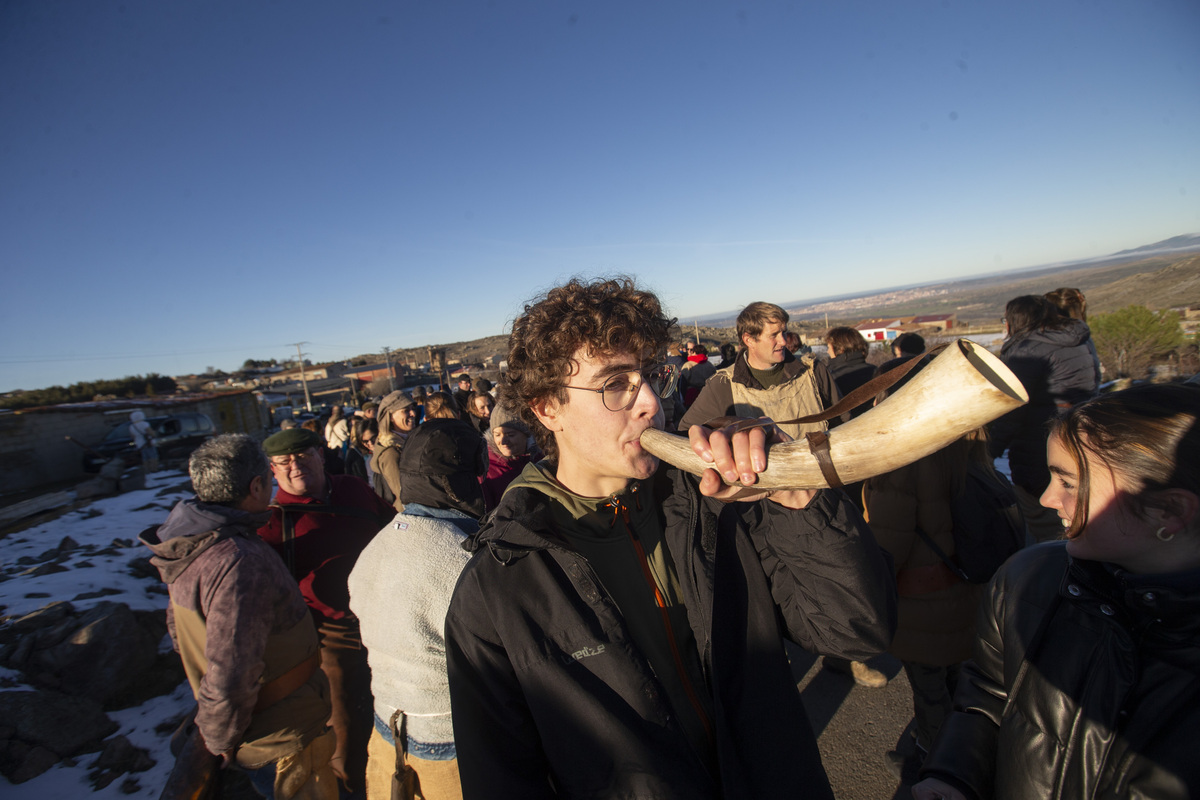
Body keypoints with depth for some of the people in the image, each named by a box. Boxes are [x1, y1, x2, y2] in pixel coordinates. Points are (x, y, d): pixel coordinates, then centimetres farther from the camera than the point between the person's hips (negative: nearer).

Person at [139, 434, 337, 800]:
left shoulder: (192, 547, -2)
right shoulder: (240, 563, -34)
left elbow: (180, 624, 13)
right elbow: (229, 677, -32)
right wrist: (223, 740, -12)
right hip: (285, 740, -9)